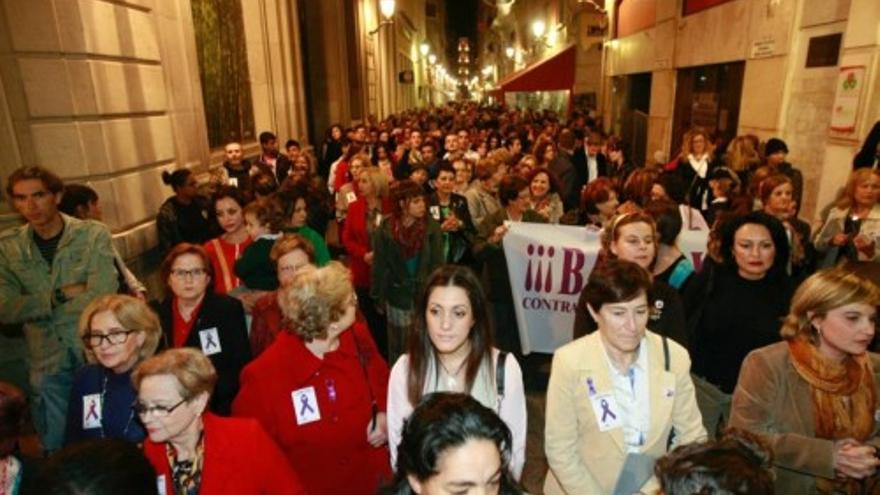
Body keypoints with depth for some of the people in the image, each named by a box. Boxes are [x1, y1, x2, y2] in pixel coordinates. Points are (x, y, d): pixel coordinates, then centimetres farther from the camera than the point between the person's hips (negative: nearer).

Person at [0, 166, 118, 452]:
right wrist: (60, 295, -17)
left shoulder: (94, 234, -10)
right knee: (56, 449, 17)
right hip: (47, 363, 3)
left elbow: (102, 298, -20)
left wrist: (33, 306, -11)